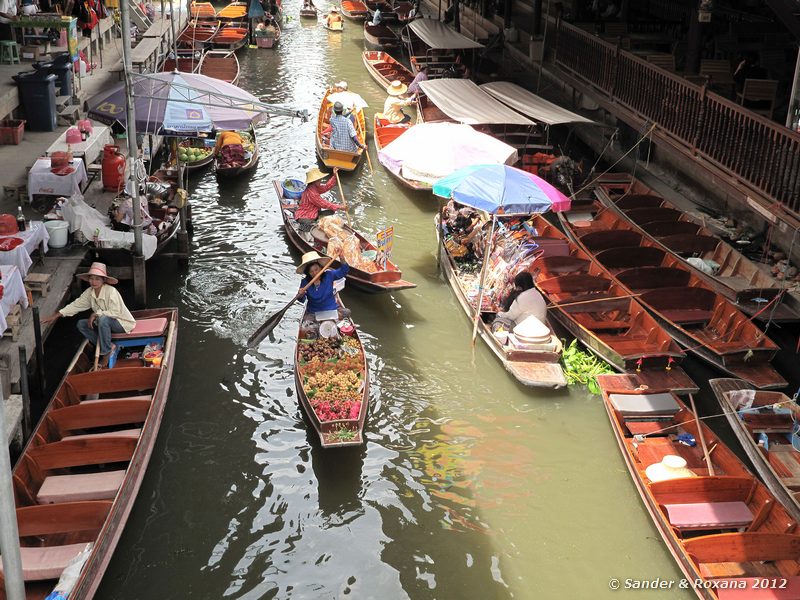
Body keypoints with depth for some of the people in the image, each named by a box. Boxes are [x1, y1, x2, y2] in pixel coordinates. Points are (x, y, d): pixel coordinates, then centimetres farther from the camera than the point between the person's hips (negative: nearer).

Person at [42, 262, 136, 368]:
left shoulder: (111, 291, -23)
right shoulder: (90, 292, -3)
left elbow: (115, 312, -28)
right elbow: (76, 305, 1)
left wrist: (96, 314, -27)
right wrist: (56, 315, -5)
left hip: (122, 323, -8)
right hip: (104, 323, 8)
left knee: (103, 319, -36)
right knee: (81, 324, -4)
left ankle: (106, 353, -20)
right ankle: (109, 347, -7)